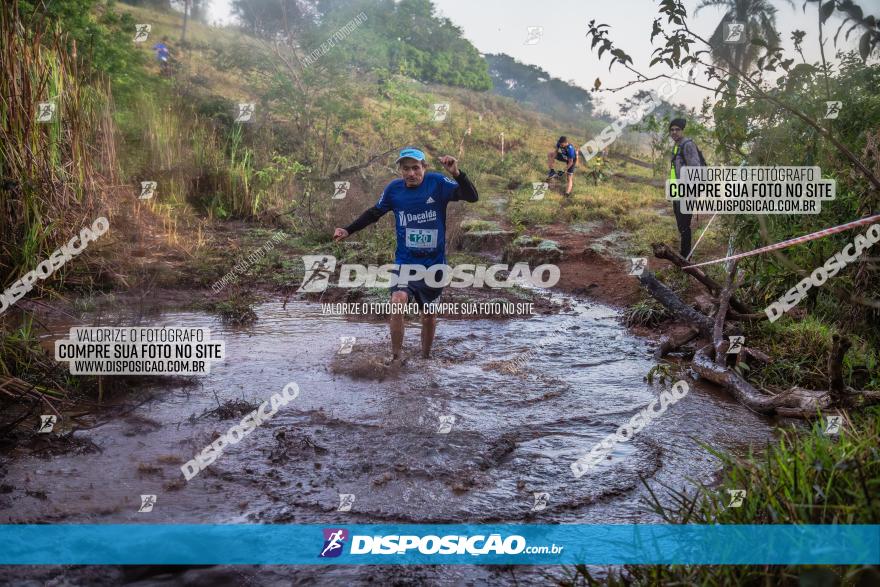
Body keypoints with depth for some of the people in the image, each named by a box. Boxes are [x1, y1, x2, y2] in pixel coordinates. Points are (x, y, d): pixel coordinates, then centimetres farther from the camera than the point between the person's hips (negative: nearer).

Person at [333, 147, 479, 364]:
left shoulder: (437, 183, -12)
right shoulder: (394, 189, -5)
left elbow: (472, 197, -22)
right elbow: (374, 213, 11)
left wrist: (457, 173, -38)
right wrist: (348, 230, 7)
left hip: (435, 264, 0)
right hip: (405, 262, 0)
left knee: (429, 315, 13)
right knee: (397, 302, -24)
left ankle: (426, 357, 34)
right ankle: (395, 357, -11)